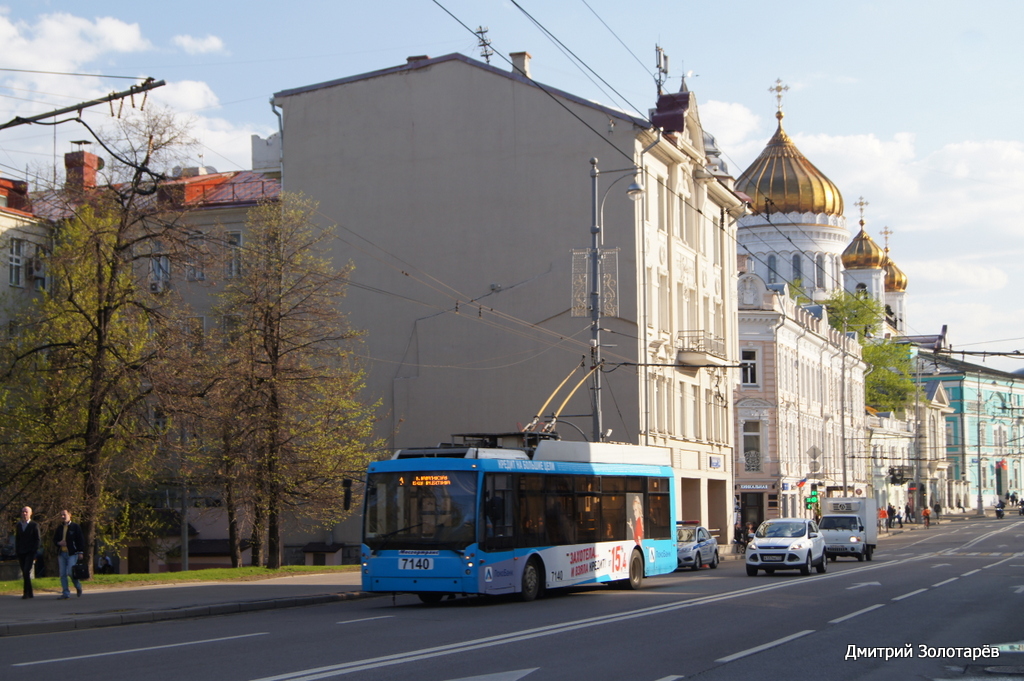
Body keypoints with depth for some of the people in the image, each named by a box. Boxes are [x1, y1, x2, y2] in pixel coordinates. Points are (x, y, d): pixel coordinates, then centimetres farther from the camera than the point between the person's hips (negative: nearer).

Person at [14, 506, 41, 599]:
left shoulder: (34, 525, 1)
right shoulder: (19, 525, 14)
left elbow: (38, 539, -1)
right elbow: (17, 539, 16)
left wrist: (35, 552, -10)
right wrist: (17, 552, 10)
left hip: (30, 552, -5)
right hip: (21, 553, 5)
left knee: (27, 572, -17)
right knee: (25, 574, 4)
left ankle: (26, 592, -15)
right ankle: (29, 593, 12)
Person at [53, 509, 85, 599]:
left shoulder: (75, 527, 0)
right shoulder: (59, 528, 15)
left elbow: (81, 540, -1)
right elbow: (54, 540, 19)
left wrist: (80, 552, -7)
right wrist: (58, 543, -4)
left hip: (72, 553, -5)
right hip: (61, 553, 5)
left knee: (70, 572, -15)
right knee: (62, 574, 1)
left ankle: (78, 586, 10)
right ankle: (66, 593, 5)